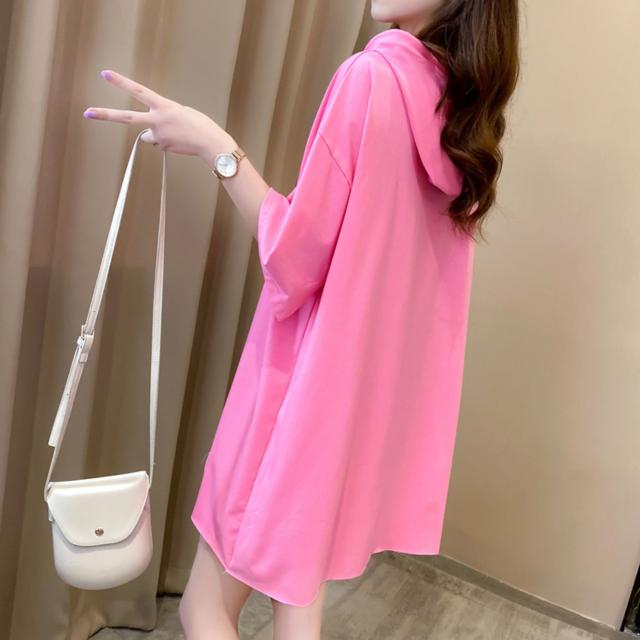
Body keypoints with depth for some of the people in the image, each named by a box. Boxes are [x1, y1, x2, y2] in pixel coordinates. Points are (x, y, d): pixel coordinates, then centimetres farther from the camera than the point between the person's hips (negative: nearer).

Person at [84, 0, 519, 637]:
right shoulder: (462, 98, 8)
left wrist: (215, 146, -15)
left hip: (307, 380, -8)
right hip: (376, 383, 8)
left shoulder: (372, 74, -16)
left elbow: (296, 258, -17)